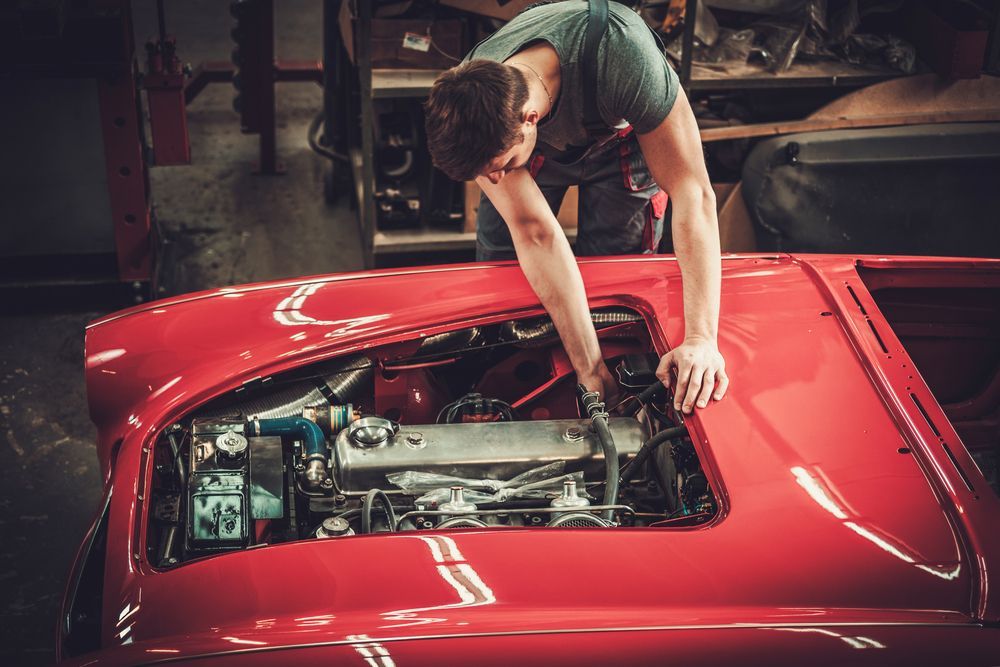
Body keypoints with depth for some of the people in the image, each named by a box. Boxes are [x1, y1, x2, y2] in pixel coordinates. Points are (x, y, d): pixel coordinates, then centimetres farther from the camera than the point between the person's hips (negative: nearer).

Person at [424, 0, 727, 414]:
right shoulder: (470, 107, -37)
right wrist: (591, 371, -39)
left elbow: (693, 193, -44)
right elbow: (535, 233, -37)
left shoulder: (624, 58, -49)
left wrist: (702, 338, -50)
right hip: (540, 150, 2)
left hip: (620, 140, -2)